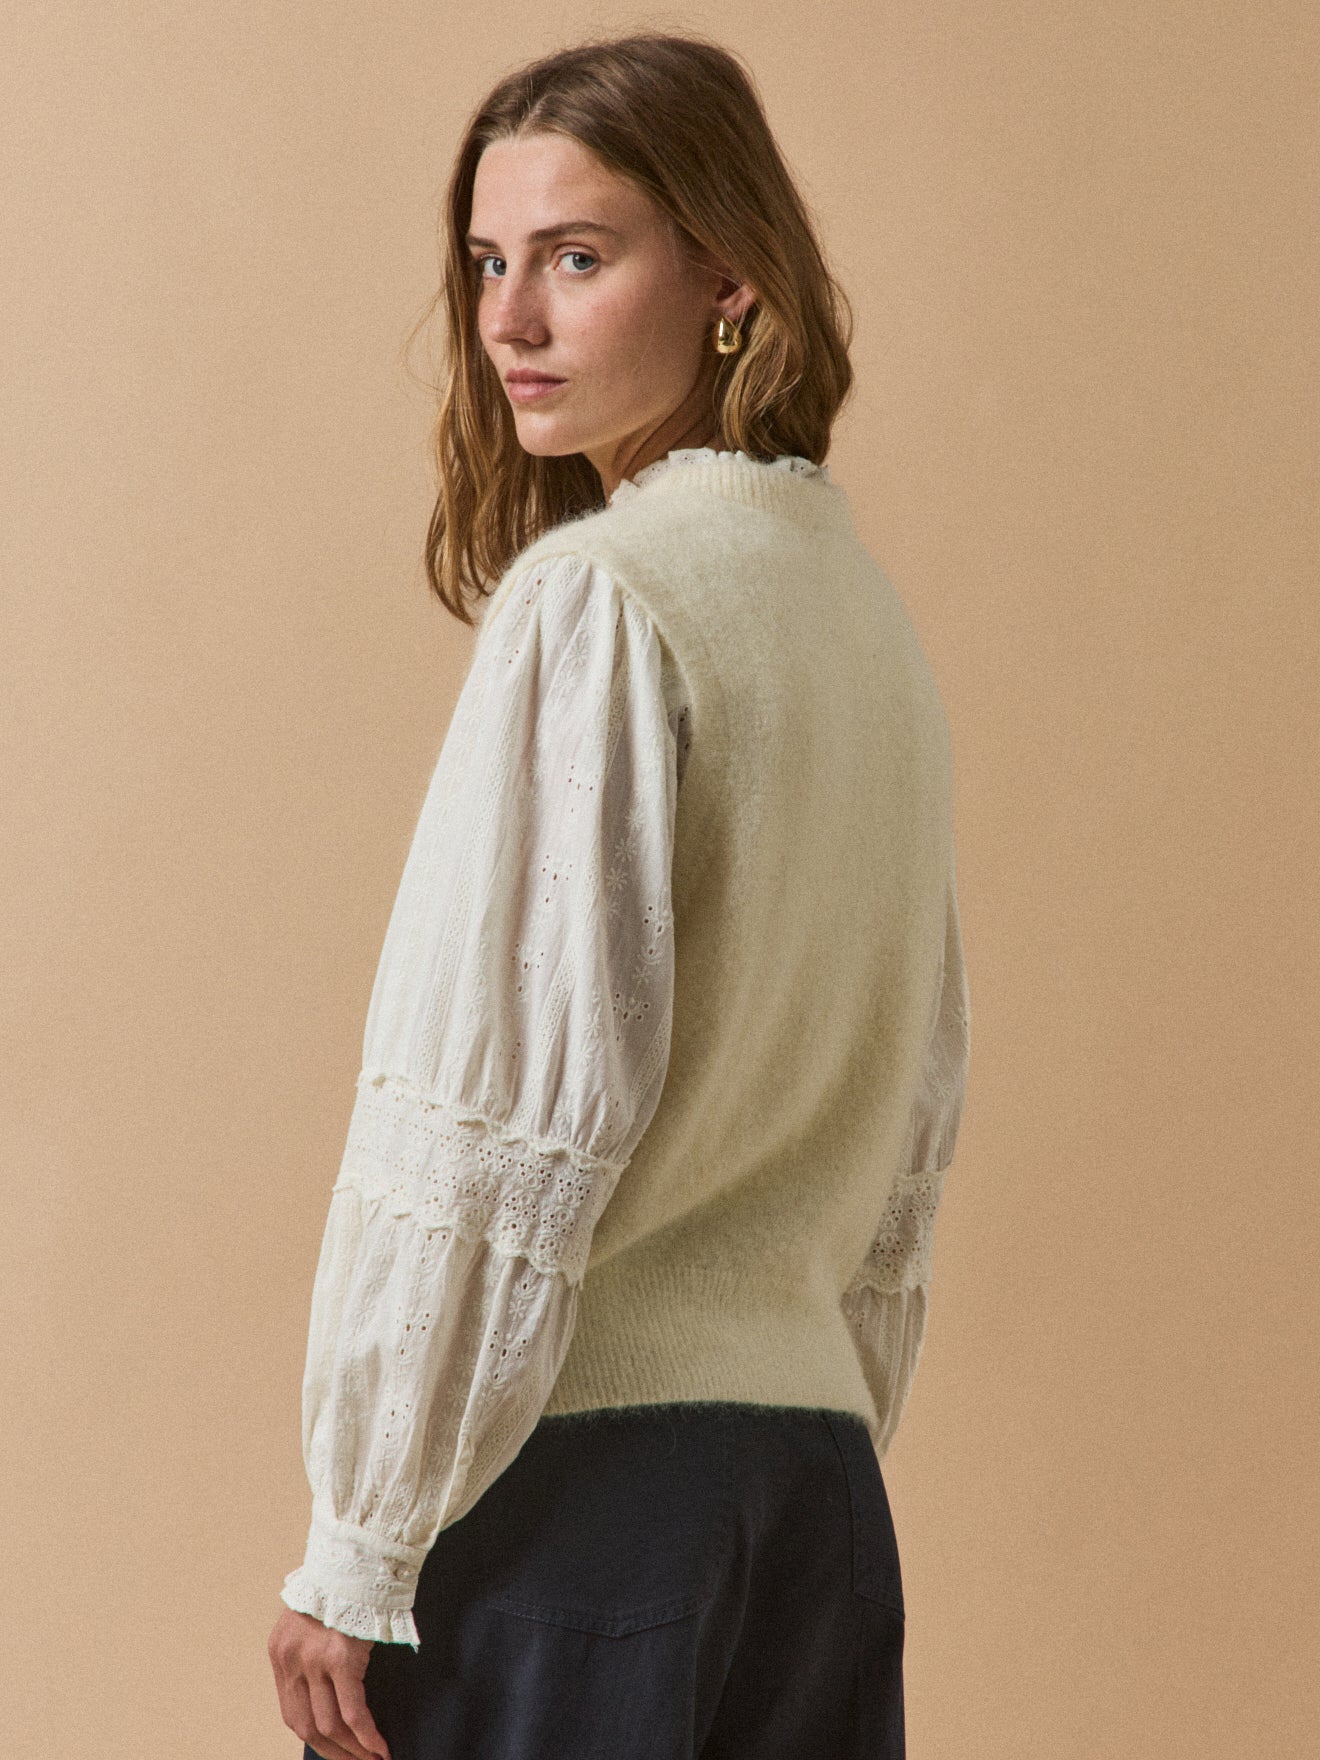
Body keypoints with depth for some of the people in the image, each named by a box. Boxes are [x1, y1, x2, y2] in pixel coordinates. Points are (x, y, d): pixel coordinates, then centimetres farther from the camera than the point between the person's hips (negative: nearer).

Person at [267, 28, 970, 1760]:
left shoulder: (593, 599, -12)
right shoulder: (859, 596, 12)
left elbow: (510, 1114, -16)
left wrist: (355, 1551, -12)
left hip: (576, 1476, -8)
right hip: (817, 1458, 8)